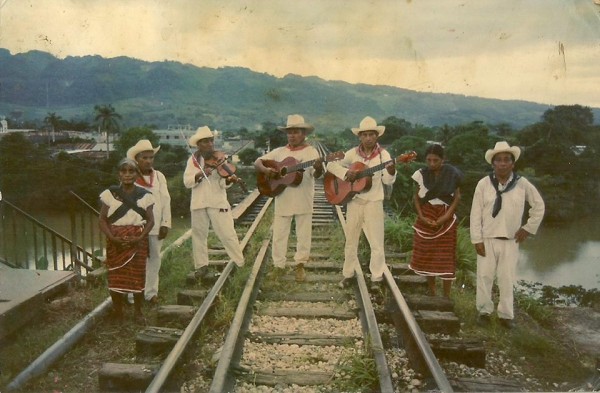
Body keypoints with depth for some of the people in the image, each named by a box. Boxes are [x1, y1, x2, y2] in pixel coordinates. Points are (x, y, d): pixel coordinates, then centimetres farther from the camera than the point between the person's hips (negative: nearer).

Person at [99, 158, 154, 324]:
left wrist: (140, 237, -14)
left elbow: (150, 220, 1)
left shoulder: (144, 195, 1)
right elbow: (103, 219, 0)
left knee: (138, 275, 2)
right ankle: (117, 314, 15)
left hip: (137, 240, 0)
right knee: (116, 276, 2)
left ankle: (137, 312, 16)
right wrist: (112, 237, -15)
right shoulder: (109, 193, 1)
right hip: (116, 241, 0)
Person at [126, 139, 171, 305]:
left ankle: (151, 292, 19)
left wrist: (165, 223, -1)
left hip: (156, 226, 3)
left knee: (154, 258, 9)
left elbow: (166, 201, 5)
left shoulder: (159, 176, 7)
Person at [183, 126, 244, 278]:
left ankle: (242, 264, 5)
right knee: (199, 235, 11)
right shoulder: (193, 160, 4)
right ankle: (202, 265, 26)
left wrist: (229, 180, -31)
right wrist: (200, 174, -23)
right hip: (198, 203, 3)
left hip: (218, 202, -2)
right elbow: (187, 182, -6)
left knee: (228, 235, -5)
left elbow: (223, 184, -8)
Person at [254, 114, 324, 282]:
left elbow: (316, 175, -14)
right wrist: (265, 169, -14)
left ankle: (300, 264, 22)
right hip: (283, 200, 3)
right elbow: (258, 162, 8)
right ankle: (278, 265, 19)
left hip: (303, 200, -2)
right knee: (279, 234, 7)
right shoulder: (279, 151, 7)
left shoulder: (311, 151, -1)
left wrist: (318, 168, -38)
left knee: (303, 234, 7)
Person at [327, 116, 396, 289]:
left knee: (377, 243, 2)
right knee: (350, 241, 12)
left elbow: (388, 181, -8)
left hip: (374, 202, -2)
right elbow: (331, 165, 0)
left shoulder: (383, 154, -5)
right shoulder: (353, 153, 0)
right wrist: (346, 173, -15)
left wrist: (391, 171, -29)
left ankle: (377, 278, 16)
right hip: (354, 201, 2)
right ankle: (348, 274, 27)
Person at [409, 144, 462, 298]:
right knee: (426, 255, 4)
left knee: (446, 257, -2)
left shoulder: (452, 174, -5)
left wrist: (446, 216, -12)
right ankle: (432, 293, 17)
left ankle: (446, 296, 6)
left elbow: (457, 196, -1)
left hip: (446, 219, -2)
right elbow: (416, 196, 5)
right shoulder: (421, 174, -1)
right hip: (426, 218, 2)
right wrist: (421, 216, -8)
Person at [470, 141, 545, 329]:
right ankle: (484, 311, 21)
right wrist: (477, 240, -7)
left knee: (507, 278, 7)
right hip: (487, 239, -1)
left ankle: (506, 314, 19)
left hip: (511, 240, 1)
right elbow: (476, 213, -4)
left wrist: (528, 228, 6)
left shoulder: (522, 183, -3)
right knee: (484, 276, 6)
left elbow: (539, 205, 11)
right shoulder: (484, 184, -7)